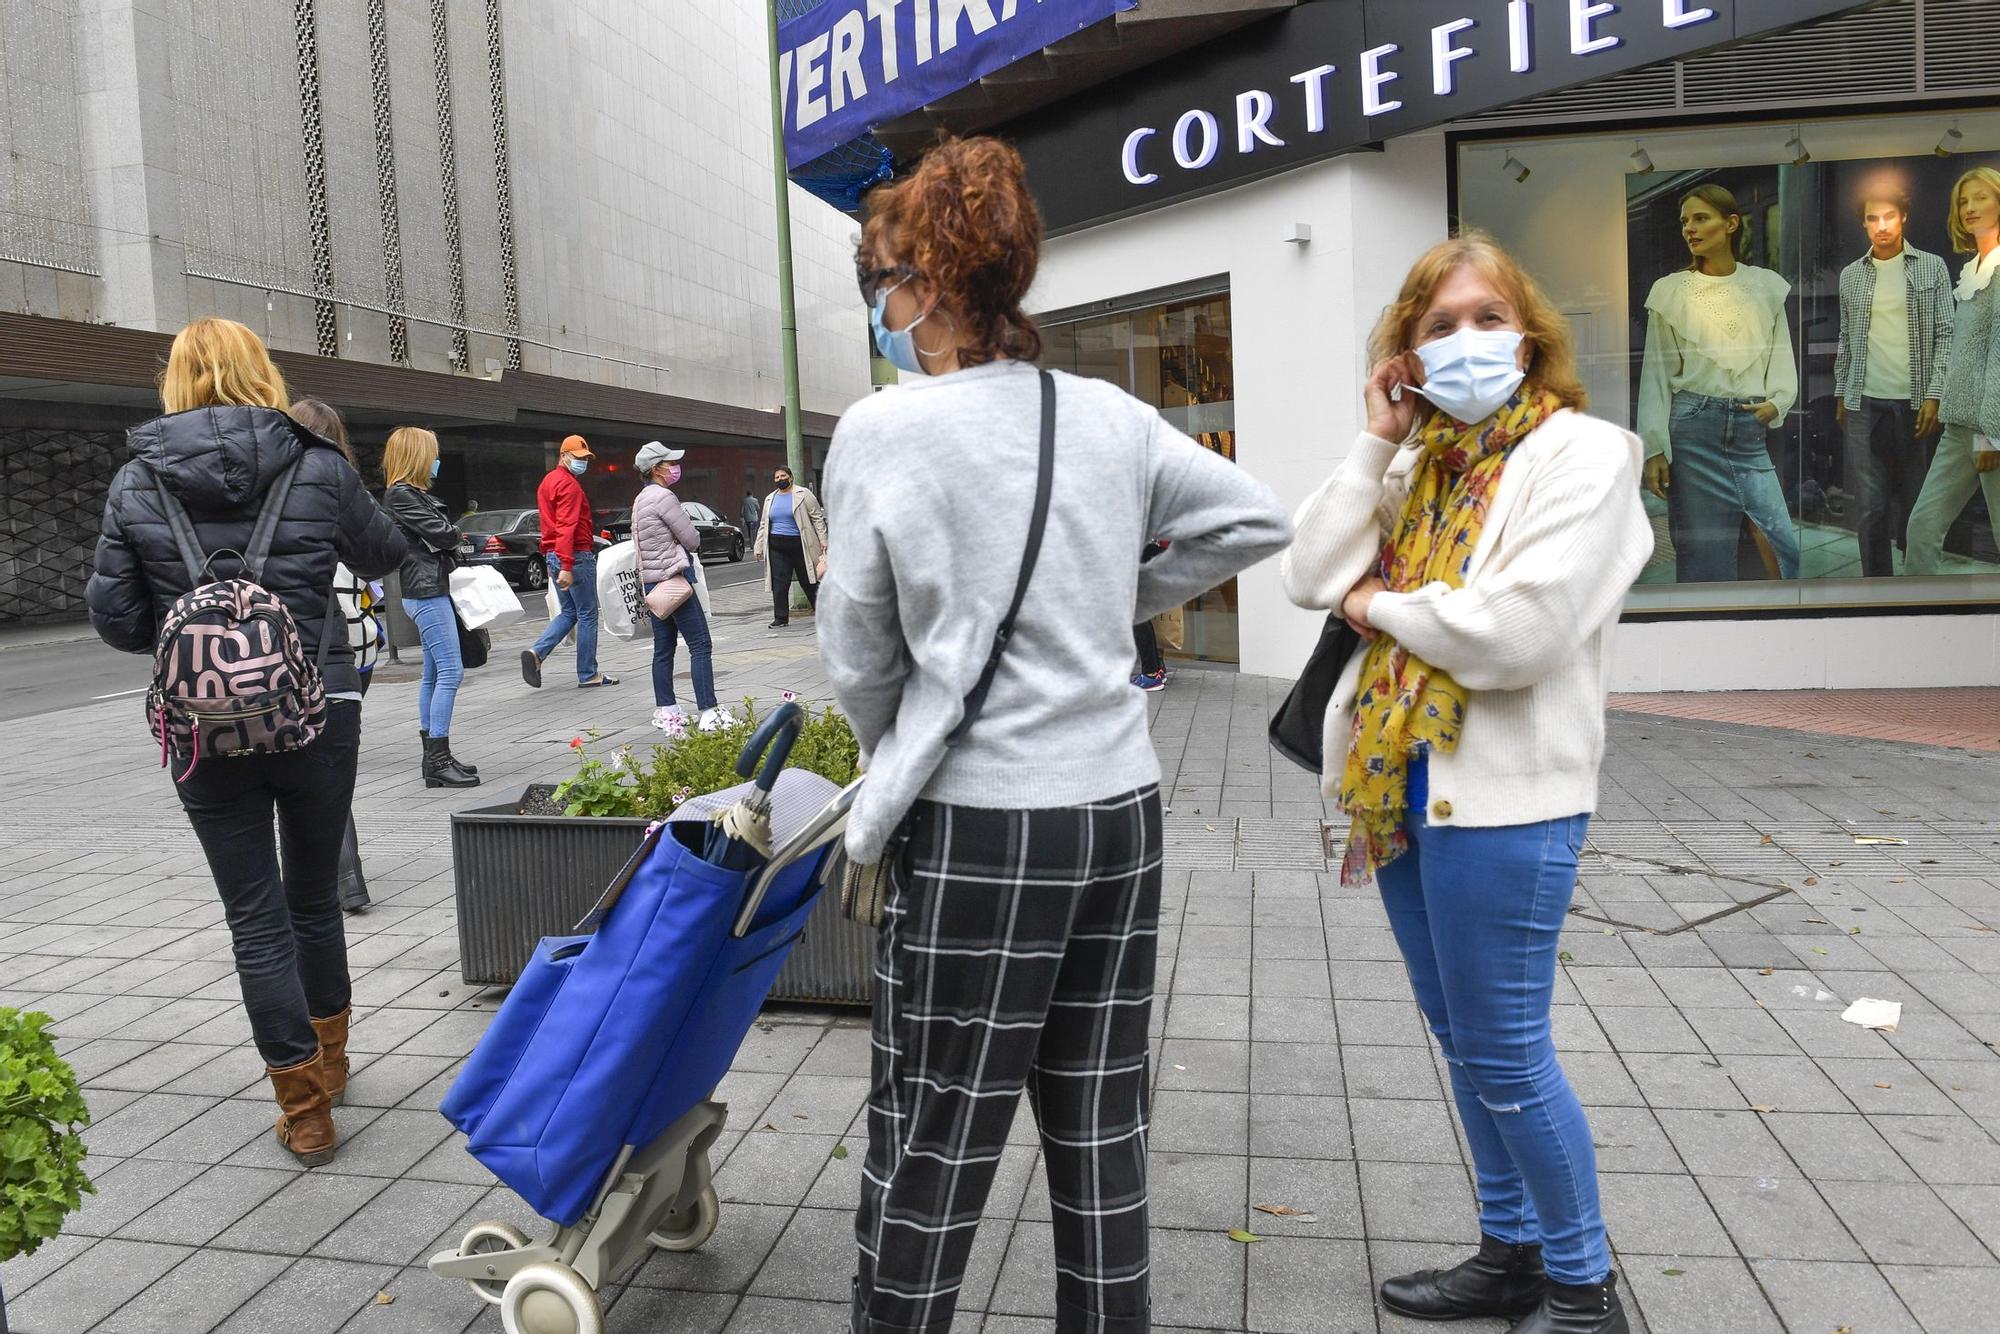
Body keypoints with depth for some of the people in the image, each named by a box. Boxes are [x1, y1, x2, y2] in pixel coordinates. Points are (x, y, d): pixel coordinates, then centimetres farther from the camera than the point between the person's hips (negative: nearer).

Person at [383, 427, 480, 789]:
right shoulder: (400, 495, -12)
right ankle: (438, 762, -12)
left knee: (434, 674, 12)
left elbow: (443, 536, 17)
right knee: (450, 672, -13)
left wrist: (449, 537, -3)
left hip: (431, 591, 11)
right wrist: (457, 534, 3)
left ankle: (434, 757, 18)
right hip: (427, 592, -11)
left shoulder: (415, 493, 19)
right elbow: (441, 533, -17)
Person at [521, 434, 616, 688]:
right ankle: (588, 675, 6)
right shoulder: (569, 484, -13)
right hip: (577, 556, -9)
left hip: (552, 555, 9)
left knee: (568, 613, 16)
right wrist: (567, 567, -27)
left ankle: (536, 653, -4)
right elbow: (566, 527, -22)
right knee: (587, 615, 1)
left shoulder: (547, 482, 18)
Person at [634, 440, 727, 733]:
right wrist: (687, 540, 10)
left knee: (664, 647, 12)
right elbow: (692, 540, -10)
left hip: (652, 581, 10)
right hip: (673, 577, -10)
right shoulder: (664, 497, -14)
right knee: (700, 645, -10)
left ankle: (665, 710, 16)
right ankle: (708, 714, -14)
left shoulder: (640, 500, 16)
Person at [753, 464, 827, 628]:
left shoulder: (803, 494, 0)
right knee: (779, 583, -3)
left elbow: (817, 518, -2)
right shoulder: (770, 499, 15)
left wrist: (823, 540, -10)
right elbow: (764, 526, 20)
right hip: (777, 548, 4)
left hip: (799, 545, -4)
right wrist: (759, 547, 14)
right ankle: (781, 618, 3)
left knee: (808, 581, 3)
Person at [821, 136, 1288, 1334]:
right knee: (1101, 1121, 17)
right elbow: (1258, 519, 12)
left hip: (977, 827, -5)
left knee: (932, 1143, 9)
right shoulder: (1110, 415, 3)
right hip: (1120, 806, 5)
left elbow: (859, 655, -5)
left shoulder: (882, 431, -10)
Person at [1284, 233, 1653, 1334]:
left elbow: (1518, 633, -22)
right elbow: (1310, 579, -1)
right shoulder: (1419, 462, 12)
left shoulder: (1581, 452, -9)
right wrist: (1376, 440, -2)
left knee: (1504, 1054, 2)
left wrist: (1383, 605, -8)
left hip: (1504, 800, -7)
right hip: (1401, 787, 8)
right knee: (1462, 1038, 18)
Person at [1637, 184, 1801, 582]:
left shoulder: (1766, 286, 10)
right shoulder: (1669, 291, 4)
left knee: (1784, 544, -5)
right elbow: (1656, 374, 2)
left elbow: (1783, 359, 13)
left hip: (1752, 429, 2)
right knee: (1702, 553, 0)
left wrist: (1776, 403, -7)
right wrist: (1654, 450, -3)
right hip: (1693, 427, -2)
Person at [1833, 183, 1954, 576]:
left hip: (1913, 401, -1)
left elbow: (1946, 334, 0)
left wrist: (1934, 395, -8)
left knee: (1912, 499, 5)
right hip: (1863, 403, 1)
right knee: (1869, 505, -2)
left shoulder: (1932, 267, 4)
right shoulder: (1851, 275, 9)